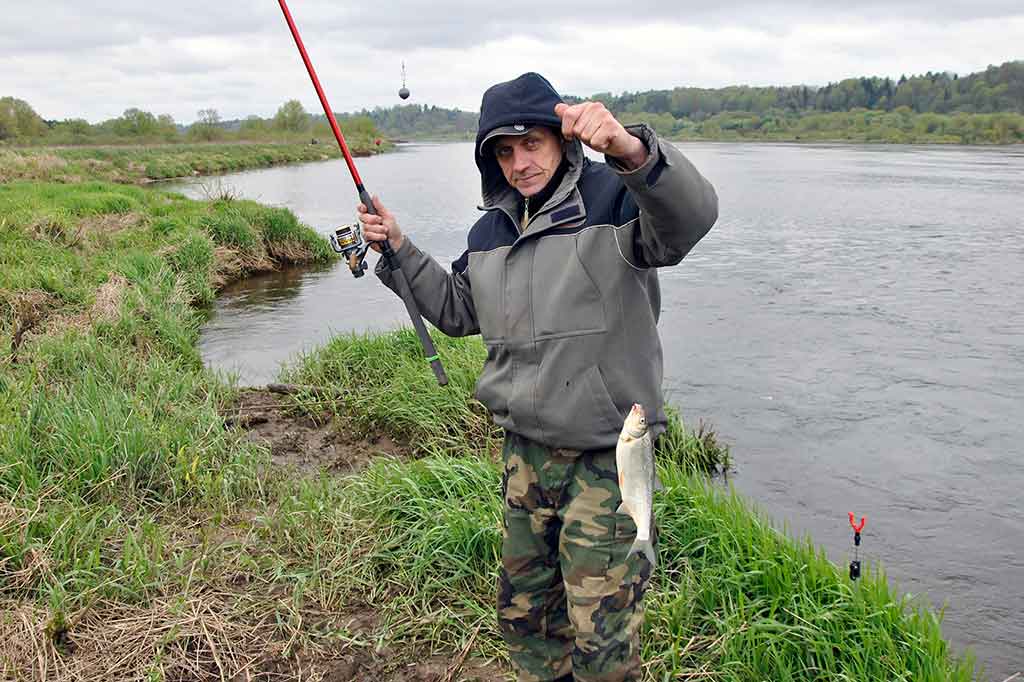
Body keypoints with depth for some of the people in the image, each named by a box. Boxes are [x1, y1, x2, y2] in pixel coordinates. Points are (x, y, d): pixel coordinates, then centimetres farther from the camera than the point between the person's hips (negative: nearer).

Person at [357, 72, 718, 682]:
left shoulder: (611, 199, -11)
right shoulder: (490, 230, 10)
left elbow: (691, 215, -31)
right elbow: (457, 311, 21)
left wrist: (632, 150, -49)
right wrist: (398, 250, 11)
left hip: (606, 456, -6)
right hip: (524, 454, 7)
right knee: (525, 615, 21)